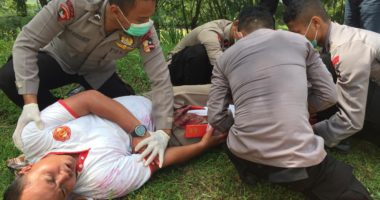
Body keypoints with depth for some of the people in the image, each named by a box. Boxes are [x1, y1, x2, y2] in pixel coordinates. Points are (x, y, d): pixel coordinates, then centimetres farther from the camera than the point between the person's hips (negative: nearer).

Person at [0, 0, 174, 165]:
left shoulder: (144, 31, -32)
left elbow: (160, 79, -30)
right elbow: (26, 43, -33)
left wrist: (163, 133, -41)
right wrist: (30, 104, -42)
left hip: (98, 72, 2)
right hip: (59, 59, -1)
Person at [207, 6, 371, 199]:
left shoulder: (225, 58, 9)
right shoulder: (299, 41, 8)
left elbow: (216, 118, 5)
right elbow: (328, 95, 10)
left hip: (245, 156, 3)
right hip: (298, 157, -2)